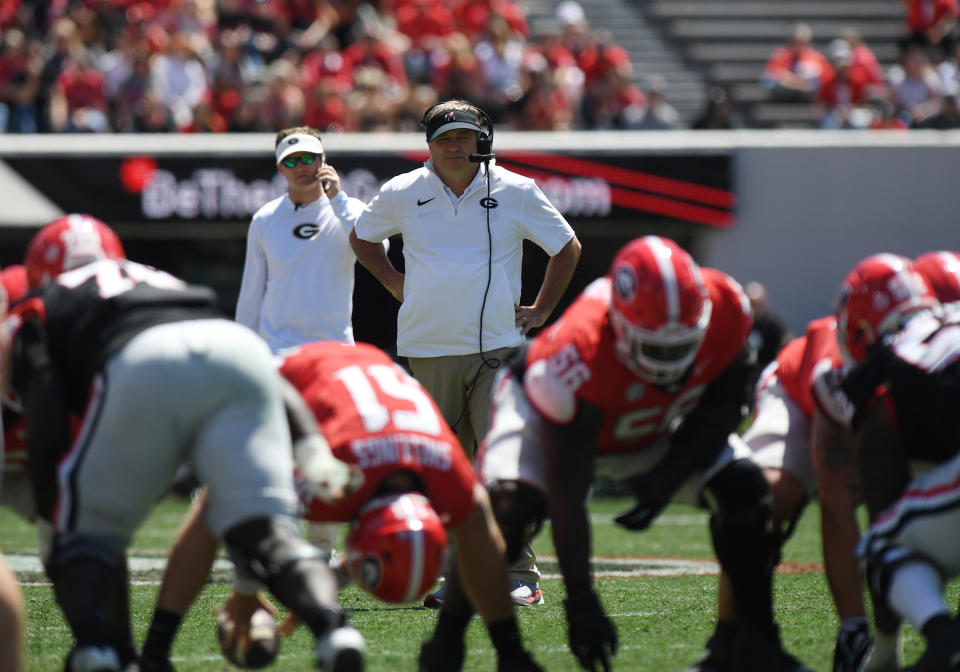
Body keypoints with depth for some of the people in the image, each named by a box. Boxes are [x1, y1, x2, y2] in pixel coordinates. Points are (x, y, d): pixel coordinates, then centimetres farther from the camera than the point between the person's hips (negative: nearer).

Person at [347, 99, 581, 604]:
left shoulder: (515, 193, 2)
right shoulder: (402, 194, 5)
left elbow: (567, 247, 14)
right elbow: (361, 237, 24)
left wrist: (542, 309, 10)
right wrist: (394, 282, 13)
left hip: (499, 349, -2)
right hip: (429, 350, 2)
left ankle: (520, 574, -12)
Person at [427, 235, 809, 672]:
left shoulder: (723, 311, -31)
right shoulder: (580, 356, -43)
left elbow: (719, 413, -13)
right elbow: (566, 495, -38)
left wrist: (668, 477, -30)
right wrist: (579, 601, -39)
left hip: (650, 428, 5)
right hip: (549, 413, -5)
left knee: (742, 489, -14)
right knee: (509, 501, -33)